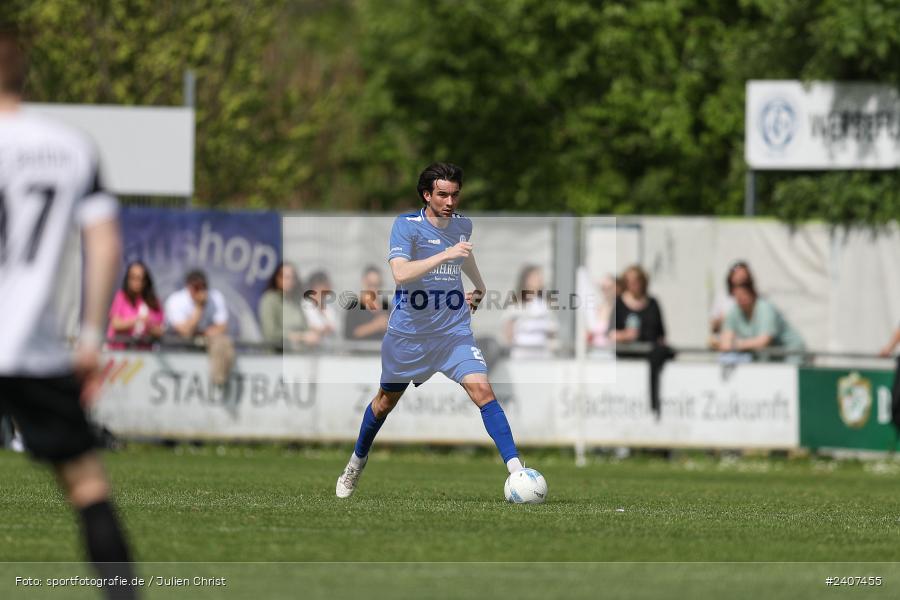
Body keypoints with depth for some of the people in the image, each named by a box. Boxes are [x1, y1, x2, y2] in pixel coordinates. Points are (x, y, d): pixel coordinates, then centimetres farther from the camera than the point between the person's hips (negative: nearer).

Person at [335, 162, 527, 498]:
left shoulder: (462, 225, 1)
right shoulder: (406, 225, -15)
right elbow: (400, 273, -32)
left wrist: (479, 286, 35)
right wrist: (444, 254, -37)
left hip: (454, 331, 2)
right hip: (408, 331, -2)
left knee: (482, 391, -17)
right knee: (386, 400, 16)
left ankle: (516, 470, -21)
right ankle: (356, 464, 40)